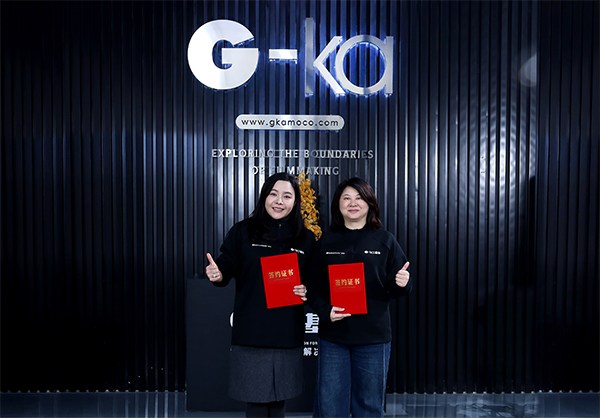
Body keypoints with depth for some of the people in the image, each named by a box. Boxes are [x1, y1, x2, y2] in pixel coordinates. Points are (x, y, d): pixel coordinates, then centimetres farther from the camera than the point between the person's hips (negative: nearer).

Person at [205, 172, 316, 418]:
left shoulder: (306, 239, 7)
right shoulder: (242, 232, 1)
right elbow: (227, 267, 0)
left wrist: (307, 292, -6)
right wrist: (217, 275, -22)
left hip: (287, 334, 2)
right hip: (250, 333, -2)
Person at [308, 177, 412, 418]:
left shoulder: (385, 241, 4)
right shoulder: (326, 242, 6)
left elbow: (396, 290, 5)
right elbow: (314, 287, 5)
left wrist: (401, 284, -18)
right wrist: (325, 311, -13)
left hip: (373, 337, 0)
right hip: (333, 337, 1)